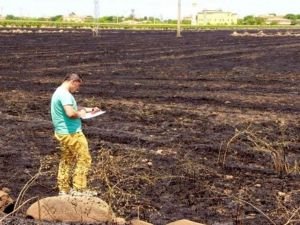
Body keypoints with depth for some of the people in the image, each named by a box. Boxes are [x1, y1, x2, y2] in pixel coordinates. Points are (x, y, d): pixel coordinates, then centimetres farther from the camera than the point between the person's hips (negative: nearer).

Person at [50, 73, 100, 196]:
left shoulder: (58, 92, 16)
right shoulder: (65, 94, -18)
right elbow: (71, 113, -31)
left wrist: (88, 109, 17)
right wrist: (80, 114, -10)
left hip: (62, 132, 11)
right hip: (71, 133, -11)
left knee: (66, 161, 16)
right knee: (83, 159, -2)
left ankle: (64, 189, 22)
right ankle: (79, 189, 2)